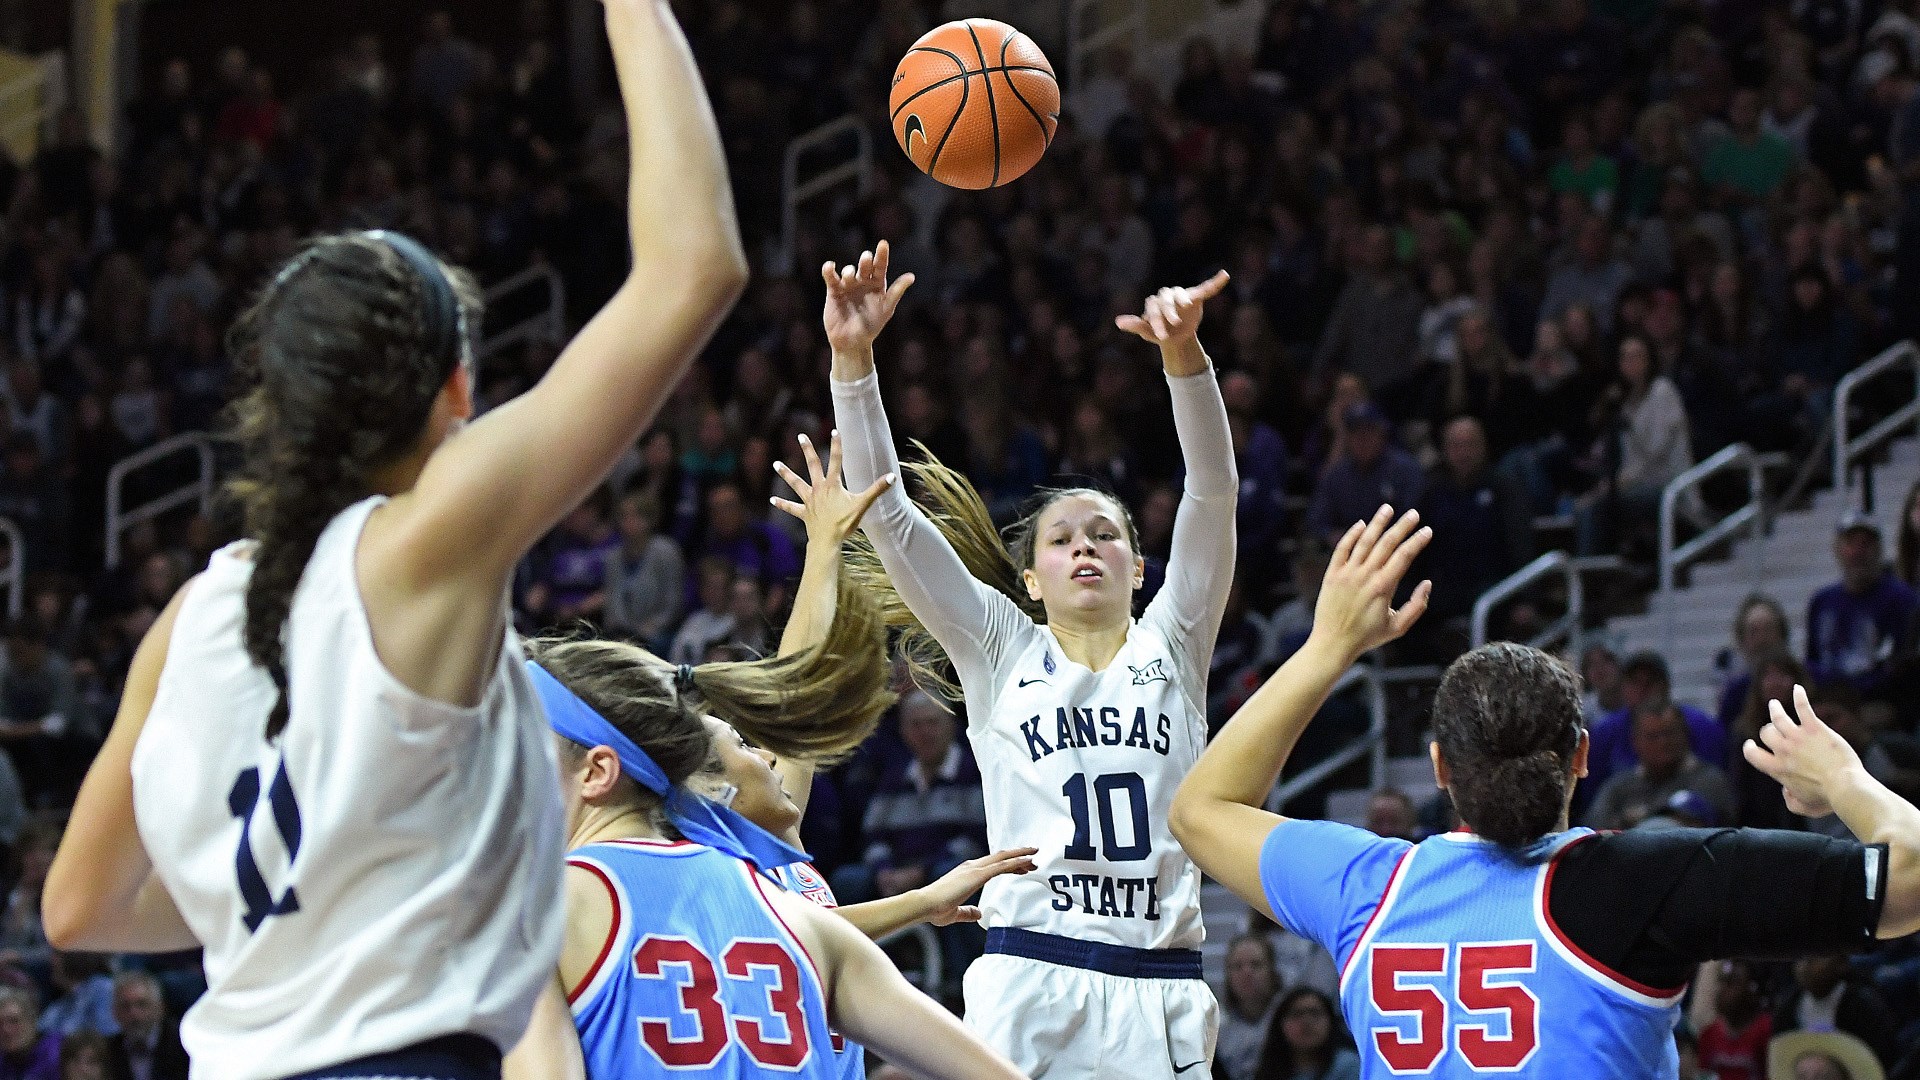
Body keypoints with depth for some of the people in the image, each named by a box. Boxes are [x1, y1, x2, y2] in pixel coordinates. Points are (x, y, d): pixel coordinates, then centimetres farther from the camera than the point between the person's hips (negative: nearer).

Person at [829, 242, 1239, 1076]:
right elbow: (886, 513, 6)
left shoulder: (1171, 647, 14)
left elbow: (1213, 494, 1)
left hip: (1159, 992, 1)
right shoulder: (1000, 650, 14)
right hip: (1027, 984, -1)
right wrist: (852, 359, -5)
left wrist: (1183, 354, -15)